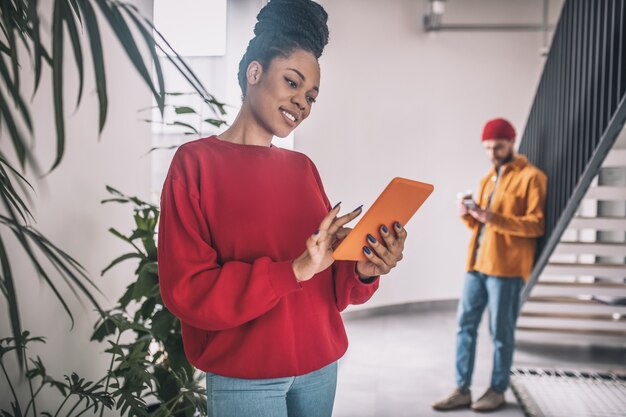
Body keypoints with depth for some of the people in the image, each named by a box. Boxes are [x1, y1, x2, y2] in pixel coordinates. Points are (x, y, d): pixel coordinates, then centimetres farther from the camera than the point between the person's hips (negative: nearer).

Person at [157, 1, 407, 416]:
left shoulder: (303, 167, 6)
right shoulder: (195, 162, -9)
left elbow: (329, 285, 6)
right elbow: (187, 291, -17)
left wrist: (363, 271, -16)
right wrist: (294, 270, -26)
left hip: (320, 365, 5)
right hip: (244, 377, -5)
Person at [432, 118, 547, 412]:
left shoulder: (531, 177, -3)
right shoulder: (487, 179, 20)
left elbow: (536, 225, -10)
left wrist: (494, 218, -21)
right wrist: (468, 215, 0)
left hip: (506, 266, -7)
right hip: (477, 263, 7)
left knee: (500, 331, 2)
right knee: (465, 325, 5)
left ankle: (497, 391, 16)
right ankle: (462, 390, 13)